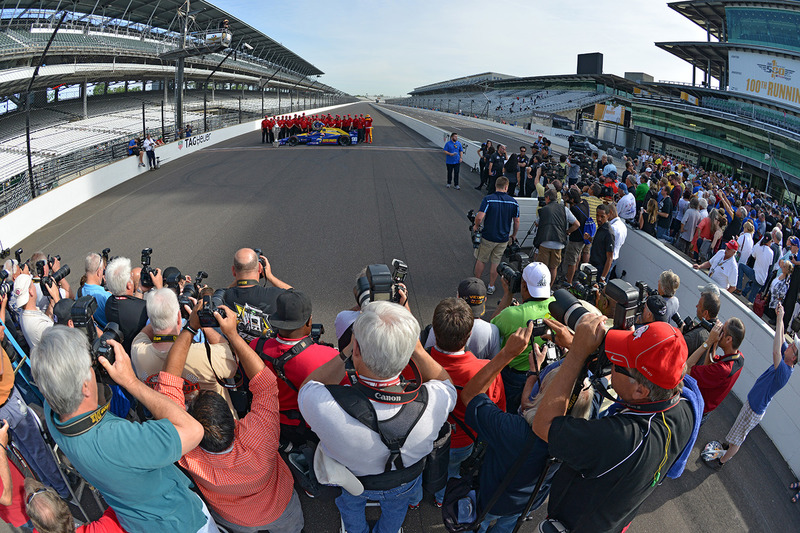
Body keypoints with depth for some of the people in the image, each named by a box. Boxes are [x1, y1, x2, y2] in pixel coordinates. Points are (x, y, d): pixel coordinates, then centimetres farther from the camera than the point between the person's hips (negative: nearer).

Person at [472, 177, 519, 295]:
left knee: (481, 260, 15)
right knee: (496, 262, 15)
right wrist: (514, 235, 17)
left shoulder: (488, 199, -14)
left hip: (488, 236, -2)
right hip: (503, 238, 2)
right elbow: (517, 221, 2)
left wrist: (476, 226, -2)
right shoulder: (513, 202, -4)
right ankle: (491, 287, 25)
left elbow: (480, 217, -23)